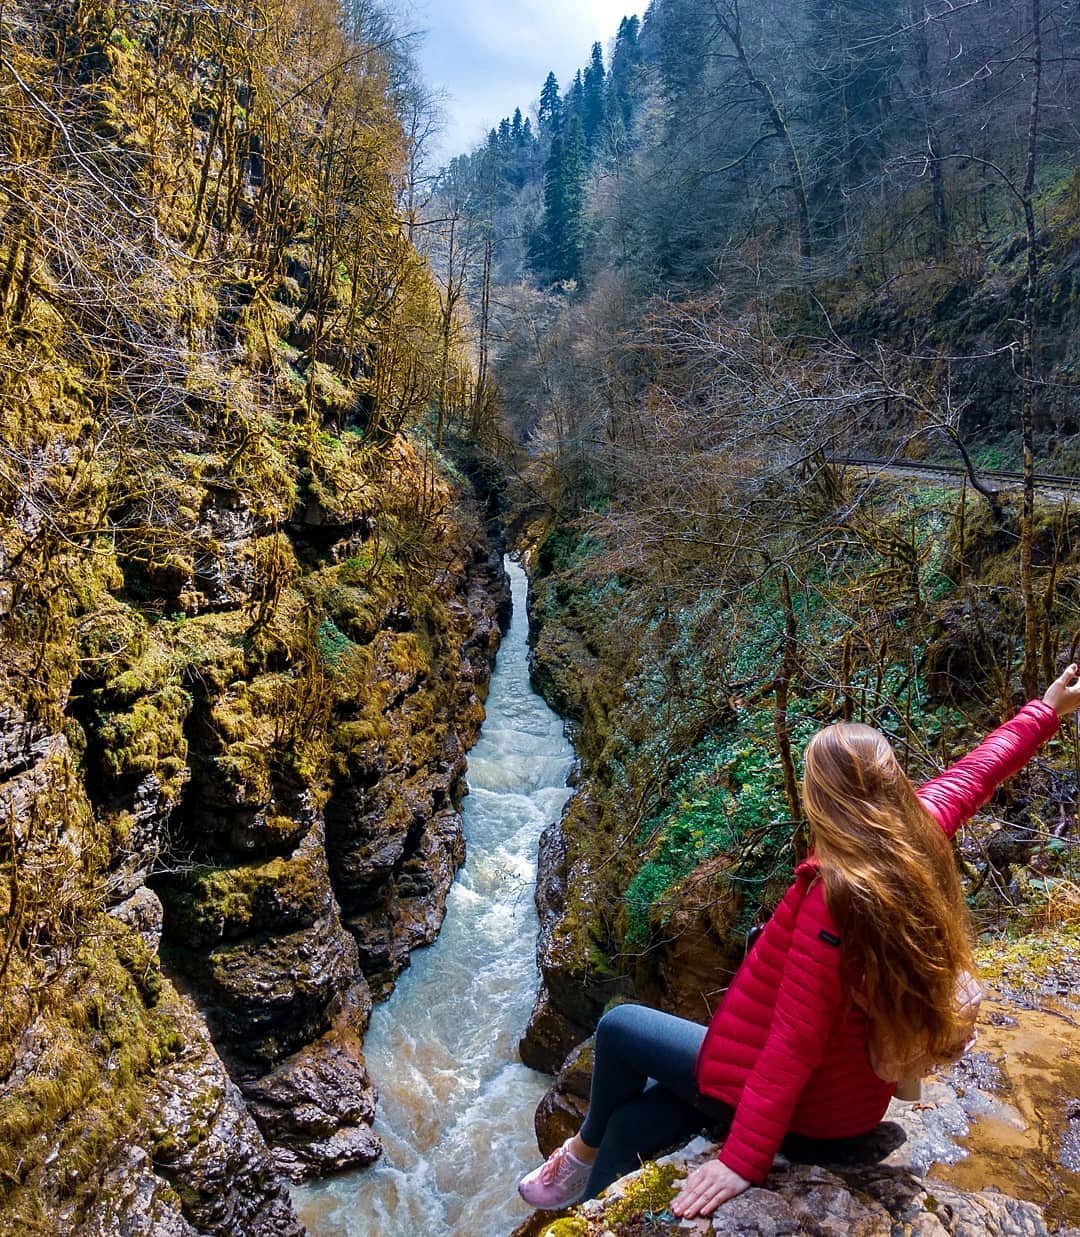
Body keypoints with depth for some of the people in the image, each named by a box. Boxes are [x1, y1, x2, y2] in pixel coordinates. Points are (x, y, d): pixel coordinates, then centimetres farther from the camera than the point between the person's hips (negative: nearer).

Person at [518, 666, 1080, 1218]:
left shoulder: (836, 898, -32)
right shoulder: (919, 835, -11)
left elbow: (796, 1042, -31)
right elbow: (973, 774, 5)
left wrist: (744, 1159, -25)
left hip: (808, 1104, -8)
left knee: (619, 1028, 10)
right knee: (636, 1120, 16)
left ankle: (585, 1151, 35)